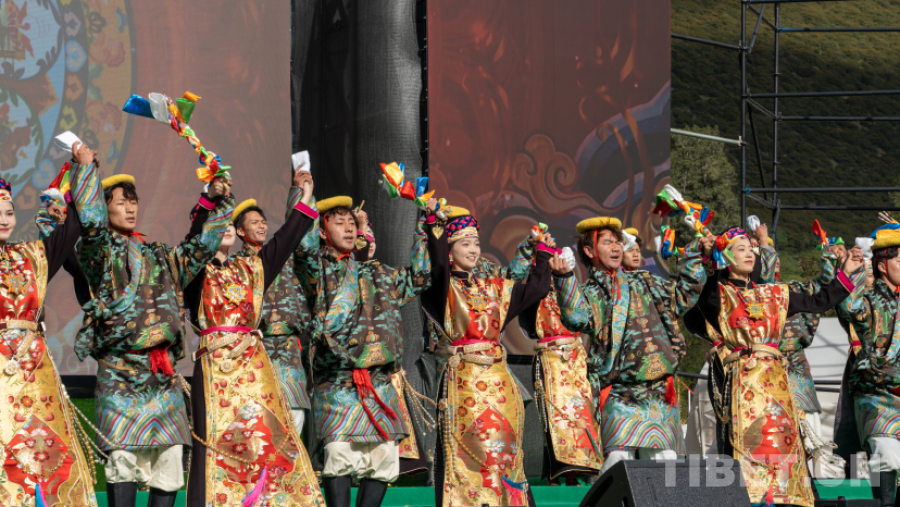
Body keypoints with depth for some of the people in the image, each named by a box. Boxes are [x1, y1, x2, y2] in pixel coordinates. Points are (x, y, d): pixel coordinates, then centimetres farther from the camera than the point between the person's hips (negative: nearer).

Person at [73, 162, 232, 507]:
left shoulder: (159, 258, 21)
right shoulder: (102, 253, 3)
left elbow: (200, 246, 30)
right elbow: (92, 222, -15)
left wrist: (212, 201, 23)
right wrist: (87, 168, -9)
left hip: (164, 373, 6)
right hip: (120, 372, -6)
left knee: (169, 459, 3)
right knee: (124, 456, -11)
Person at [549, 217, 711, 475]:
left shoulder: (644, 283, 19)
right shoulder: (590, 294, 4)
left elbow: (683, 296, 29)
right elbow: (577, 318, -17)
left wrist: (693, 256, 24)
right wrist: (564, 279, -27)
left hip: (661, 395, 4)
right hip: (621, 396, -4)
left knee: (665, 460, -1)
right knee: (619, 459, -17)